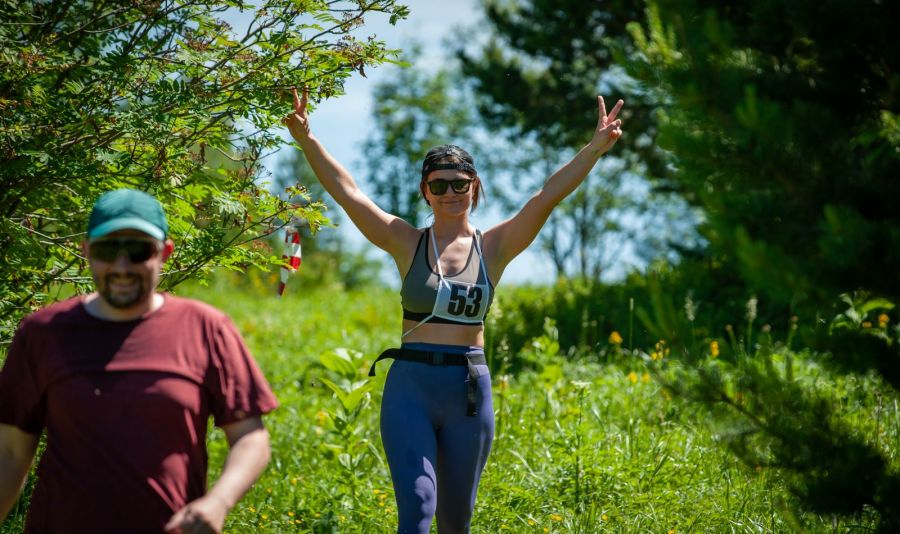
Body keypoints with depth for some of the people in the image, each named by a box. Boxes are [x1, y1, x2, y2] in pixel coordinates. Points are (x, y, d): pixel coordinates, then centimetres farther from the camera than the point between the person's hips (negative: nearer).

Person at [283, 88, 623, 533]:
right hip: (410, 388, -2)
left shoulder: (495, 247, 4)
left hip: (470, 391, 2)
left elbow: (547, 197, -5)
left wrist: (595, 148, -15)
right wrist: (307, 140, -16)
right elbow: (347, 193, -5)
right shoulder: (407, 244, 2)